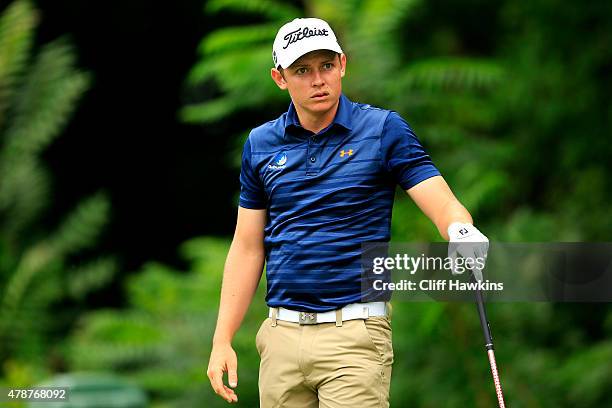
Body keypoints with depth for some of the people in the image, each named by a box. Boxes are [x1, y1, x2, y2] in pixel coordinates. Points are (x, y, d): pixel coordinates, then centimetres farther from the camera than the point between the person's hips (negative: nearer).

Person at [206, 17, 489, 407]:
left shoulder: (384, 129, -2)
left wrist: (461, 230, -35)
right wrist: (222, 340, 6)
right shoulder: (261, 144, 9)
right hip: (281, 334, 4)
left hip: (355, 335, -4)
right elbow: (248, 247, 12)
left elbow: (442, 203, -10)